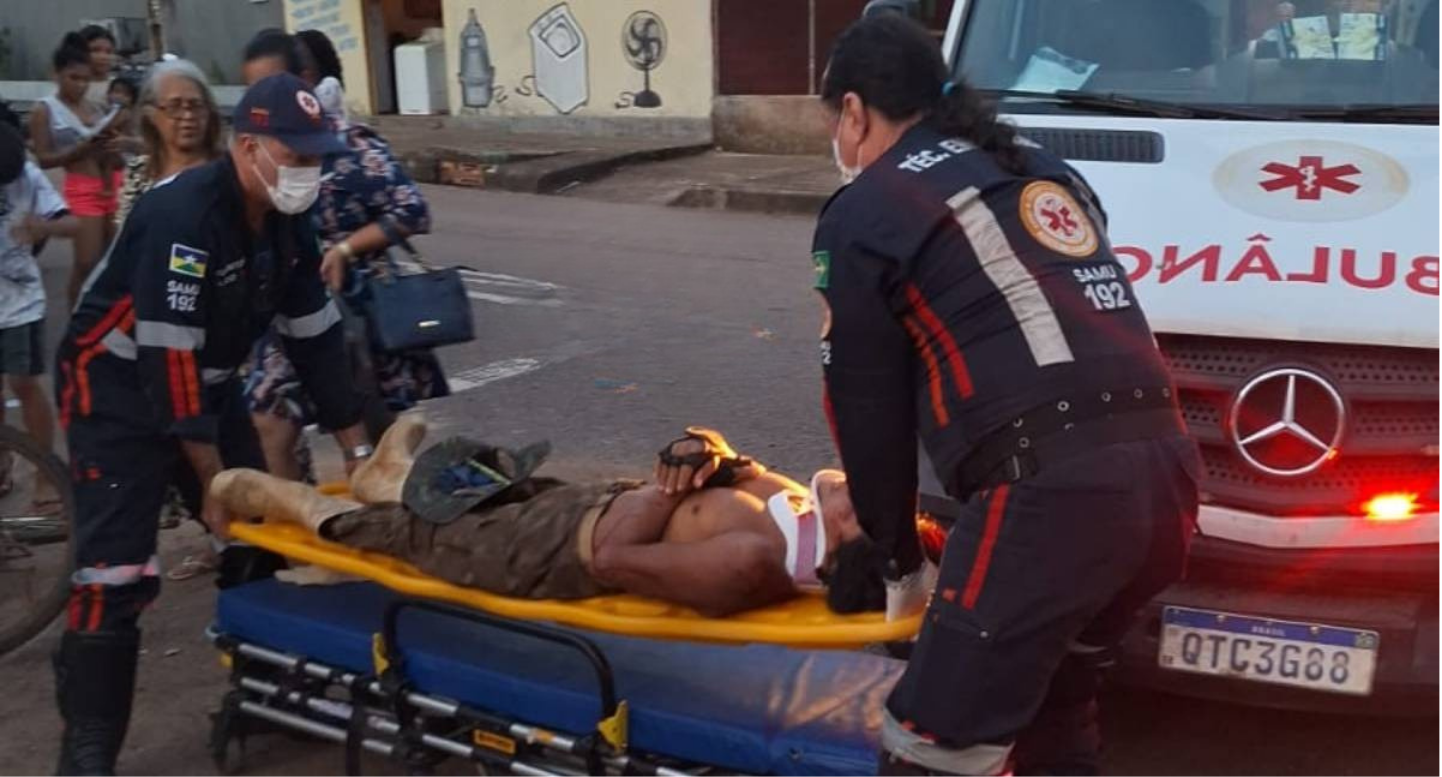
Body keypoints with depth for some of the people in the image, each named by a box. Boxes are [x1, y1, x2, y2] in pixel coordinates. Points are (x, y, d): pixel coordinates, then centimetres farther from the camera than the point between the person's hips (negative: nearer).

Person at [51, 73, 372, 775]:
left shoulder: (286, 222, -3)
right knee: (115, 576, -13)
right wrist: (212, 483, -24)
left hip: (205, 385, 8)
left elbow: (315, 338, 4)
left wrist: (357, 449, 4)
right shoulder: (183, 215, -28)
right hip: (119, 390, -8)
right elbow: (169, 357, -29)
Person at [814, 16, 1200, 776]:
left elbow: (868, 409, 8)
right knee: (1052, 707, 27)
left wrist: (900, 563, 22)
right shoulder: (1045, 172, 28)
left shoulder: (864, 214, 6)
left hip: (1051, 491, -8)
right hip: (1165, 466, 9)